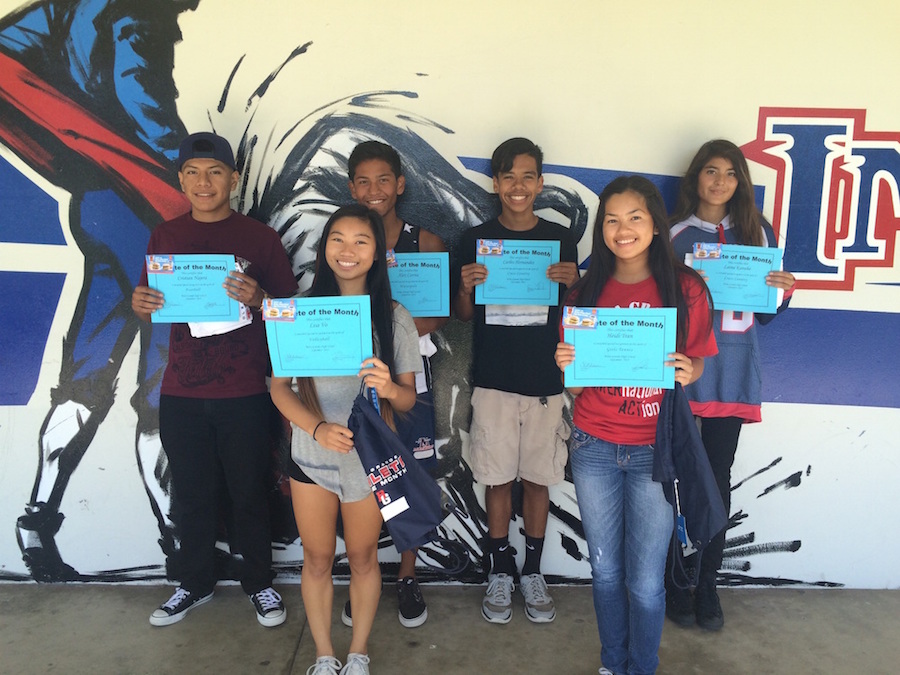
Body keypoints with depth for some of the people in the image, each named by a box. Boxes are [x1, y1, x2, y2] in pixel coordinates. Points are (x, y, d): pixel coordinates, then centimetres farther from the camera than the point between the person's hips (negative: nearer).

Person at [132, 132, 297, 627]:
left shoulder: (258, 237, -1)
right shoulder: (165, 236, 8)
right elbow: (151, 303, 14)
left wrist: (257, 298, -22)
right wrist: (140, 304, -9)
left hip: (244, 392, -2)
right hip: (180, 394, 3)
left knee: (249, 494, 8)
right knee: (192, 496, 14)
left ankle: (259, 584, 28)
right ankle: (196, 583, 35)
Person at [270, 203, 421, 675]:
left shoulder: (395, 318, -6)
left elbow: (408, 399, -4)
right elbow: (279, 387, -5)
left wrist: (389, 388, -28)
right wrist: (318, 427, -23)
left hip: (369, 455, 0)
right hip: (311, 453, 1)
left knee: (362, 557, 14)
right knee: (317, 560, 14)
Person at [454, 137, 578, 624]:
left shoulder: (560, 239, 3)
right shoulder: (476, 239, 1)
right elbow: (463, 315, 5)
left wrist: (572, 284, -13)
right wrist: (466, 287, -15)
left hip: (545, 378, 1)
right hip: (493, 378, 0)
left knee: (538, 478, 10)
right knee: (497, 478, 8)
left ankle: (532, 572, 27)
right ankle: (500, 571, 26)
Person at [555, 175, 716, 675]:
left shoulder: (685, 289, -4)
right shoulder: (586, 292, 2)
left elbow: (697, 362, 5)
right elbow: (576, 389, 8)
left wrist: (687, 372, -17)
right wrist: (566, 365, -13)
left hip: (655, 450, -2)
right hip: (594, 449, 2)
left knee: (644, 581, 4)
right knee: (605, 571, 15)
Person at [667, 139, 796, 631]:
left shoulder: (757, 232, 9)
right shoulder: (674, 235, 2)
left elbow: (766, 312, 13)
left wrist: (784, 291, -7)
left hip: (733, 372, 2)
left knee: (718, 477, 7)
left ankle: (707, 586, 21)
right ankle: (676, 585, 17)